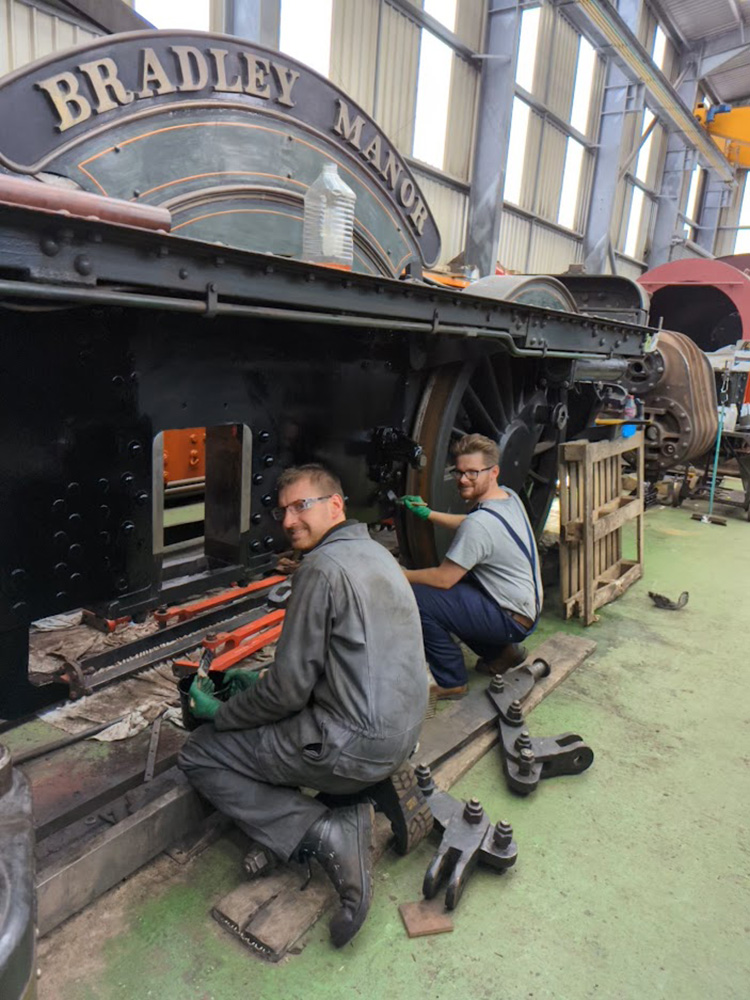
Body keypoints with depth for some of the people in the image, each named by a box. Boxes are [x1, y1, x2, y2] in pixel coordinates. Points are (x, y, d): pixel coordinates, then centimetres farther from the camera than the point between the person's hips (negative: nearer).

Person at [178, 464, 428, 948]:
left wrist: (219, 713, 2)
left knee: (201, 754, 4)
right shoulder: (375, 552, 11)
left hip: (356, 745, -9)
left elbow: (290, 687, -16)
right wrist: (259, 681, 22)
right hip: (402, 731, 9)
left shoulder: (323, 567, -18)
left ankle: (325, 833, -6)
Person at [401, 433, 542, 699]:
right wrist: (428, 514, 15)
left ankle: (451, 682, -2)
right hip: (528, 607, 10)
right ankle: (500, 650, 22)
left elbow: (443, 579, -21)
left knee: (416, 597, -19)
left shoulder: (480, 522, -26)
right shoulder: (508, 496, 2)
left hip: (512, 620, -10)